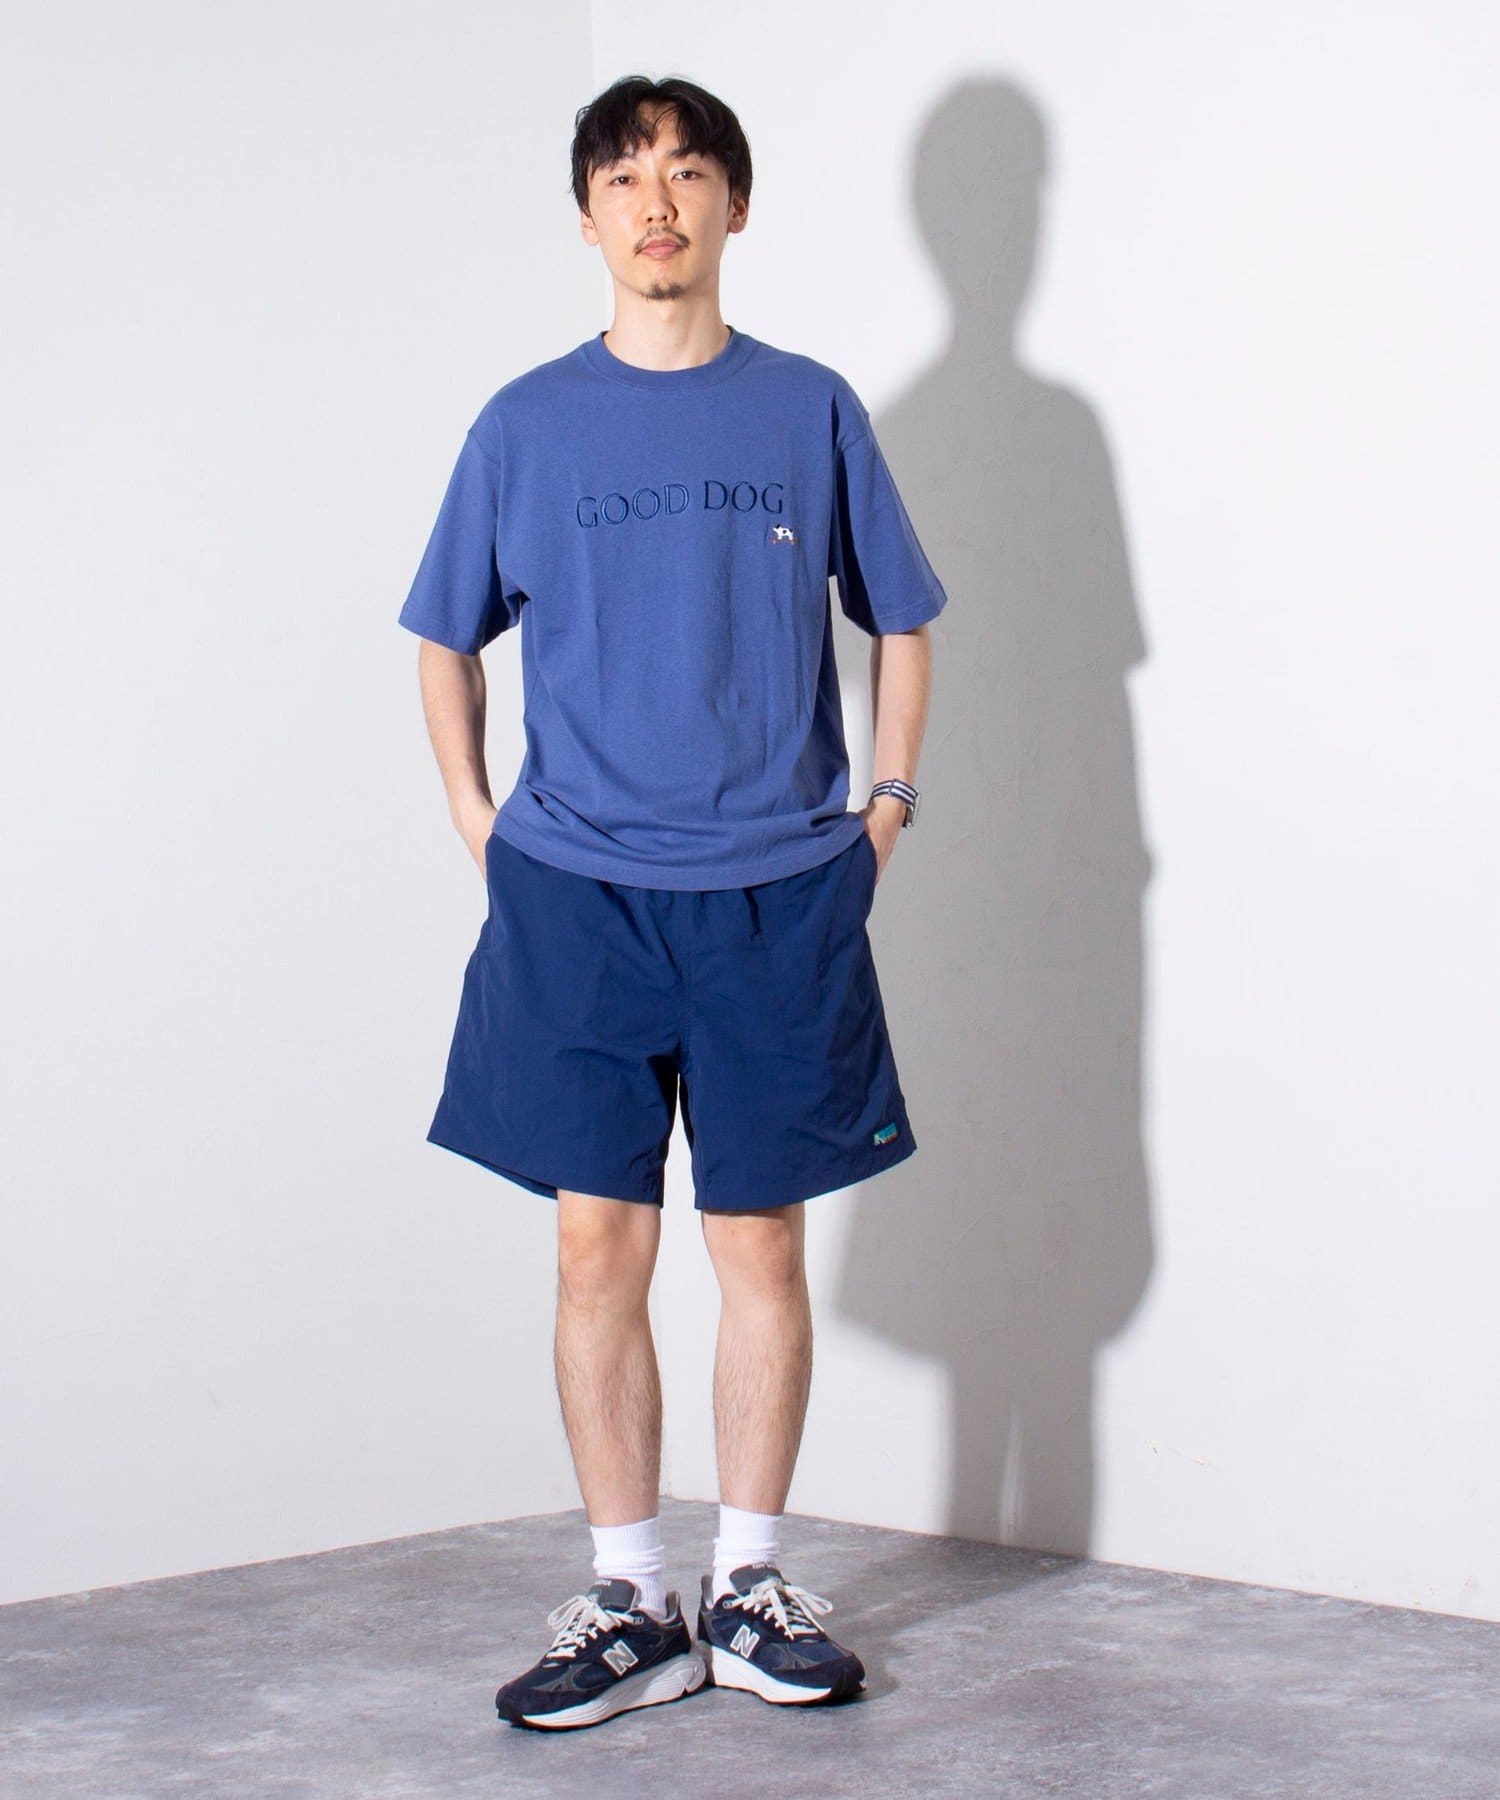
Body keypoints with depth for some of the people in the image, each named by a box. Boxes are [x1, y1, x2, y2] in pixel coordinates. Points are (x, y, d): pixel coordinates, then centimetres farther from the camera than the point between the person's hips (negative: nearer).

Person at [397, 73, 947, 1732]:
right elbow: (446, 636, 16)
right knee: (599, 1245, 0)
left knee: (760, 1241, 3)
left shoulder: (810, 410, 5)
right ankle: (630, 1605, 9)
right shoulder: (528, 424, 5)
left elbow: (899, 623, 15)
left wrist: (886, 808, 6)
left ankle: (751, 1583, 15)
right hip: (576, 894, 0)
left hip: (778, 896, 0)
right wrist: (479, 823, 7)